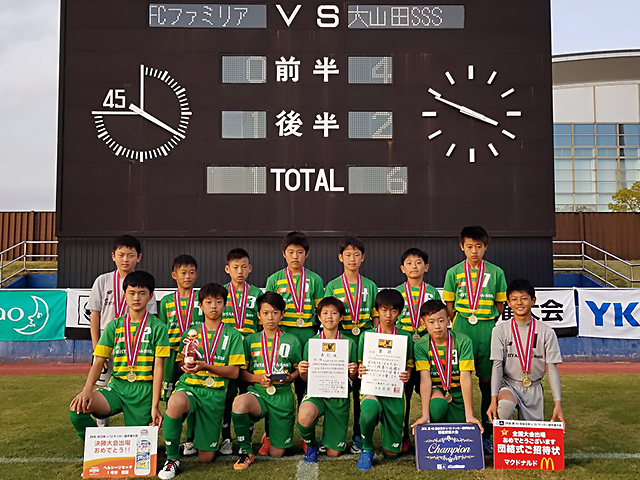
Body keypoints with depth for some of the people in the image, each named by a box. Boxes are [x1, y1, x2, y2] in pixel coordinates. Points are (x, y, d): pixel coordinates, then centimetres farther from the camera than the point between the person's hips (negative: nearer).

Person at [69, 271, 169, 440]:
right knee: (78, 407, -23)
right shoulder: (114, 326, 10)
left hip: (144, 390, -2)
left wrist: (154, 406, -9)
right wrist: (87, 389, -14)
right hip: (116, 386, 2)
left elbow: (158, 367, -3)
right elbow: (98, 362, 6)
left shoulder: (157, 327, 1)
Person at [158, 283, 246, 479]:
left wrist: (206, 366, -13)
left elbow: (234, 372, 0)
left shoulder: (232, 335, 7)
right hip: (188, 386, 0)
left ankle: (206, 438, 36)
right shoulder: (191, 333, 13)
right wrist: (186, 365, -9)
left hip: (215, 393, 0)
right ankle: (172, 459, -20)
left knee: (206, 458, -1)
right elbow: (181, 364, 14)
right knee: (175, 402, -39)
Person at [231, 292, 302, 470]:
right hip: (257, 392, 0)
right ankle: (246, 452, -15)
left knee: (276, 454, 0)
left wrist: (290, 377, -9)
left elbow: (299, 369, 13)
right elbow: (241, 372, 5)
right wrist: (258, 378, -13)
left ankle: (272, 434, 38)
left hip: (283, 395, 0)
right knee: (239, 402, -38)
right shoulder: (250, 340, 8)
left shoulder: (291, 340, 7)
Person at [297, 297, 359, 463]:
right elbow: (305, 378, 4)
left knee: (334, 452, 1)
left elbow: (353, 378, 6)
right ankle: (311, 445, -2)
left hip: (339, 396, 1)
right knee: (304, 417, -36)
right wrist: (302, 372, -18)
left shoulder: (349, 343, 1)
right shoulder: (311, 343, 1)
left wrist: (354, 372, -16)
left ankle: (331, 437, 38)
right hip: (316, 392, 0)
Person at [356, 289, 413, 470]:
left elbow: (409, 366, 10)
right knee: (369, 410, -40)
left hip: (395, 389, 1)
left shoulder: (405, 337, 7)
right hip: (372, 386, -1)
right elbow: (361, 366, 8)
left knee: (392, 453, 2)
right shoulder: (366, 336, 5)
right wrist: (360, 371, -15)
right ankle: (367, 449, -8)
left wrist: (407, 374, -12)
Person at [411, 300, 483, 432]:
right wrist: (425, 416, -31)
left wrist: (469, 416, -26)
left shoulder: (463, 341, -16)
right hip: (434, 390, -2)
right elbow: (425, 379, -21)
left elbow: (465, 378, -21)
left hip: (457, 393, 2)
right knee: (437, 403, -34)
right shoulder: (420, 345, -13)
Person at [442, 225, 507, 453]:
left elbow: (500, 303, 11)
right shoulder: (454, 272, 7)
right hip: (462, 328, 0)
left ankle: (487, 434, 13)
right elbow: (449, 303, 10)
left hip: (487, 328, 0)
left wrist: (489, 322, 3)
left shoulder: (496, 272, 6)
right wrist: (459, 324, 1)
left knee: (487, 381, 4)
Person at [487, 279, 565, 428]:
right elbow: (497, 365, -7)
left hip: (534, 388, 2)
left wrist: (558, 403, -10)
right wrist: (493, 398, -19)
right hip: (508, 384, -2)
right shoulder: (501, 330, -3)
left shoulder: (546, 332, 0)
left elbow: (552, 368, -1)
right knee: (506, 404, -35)